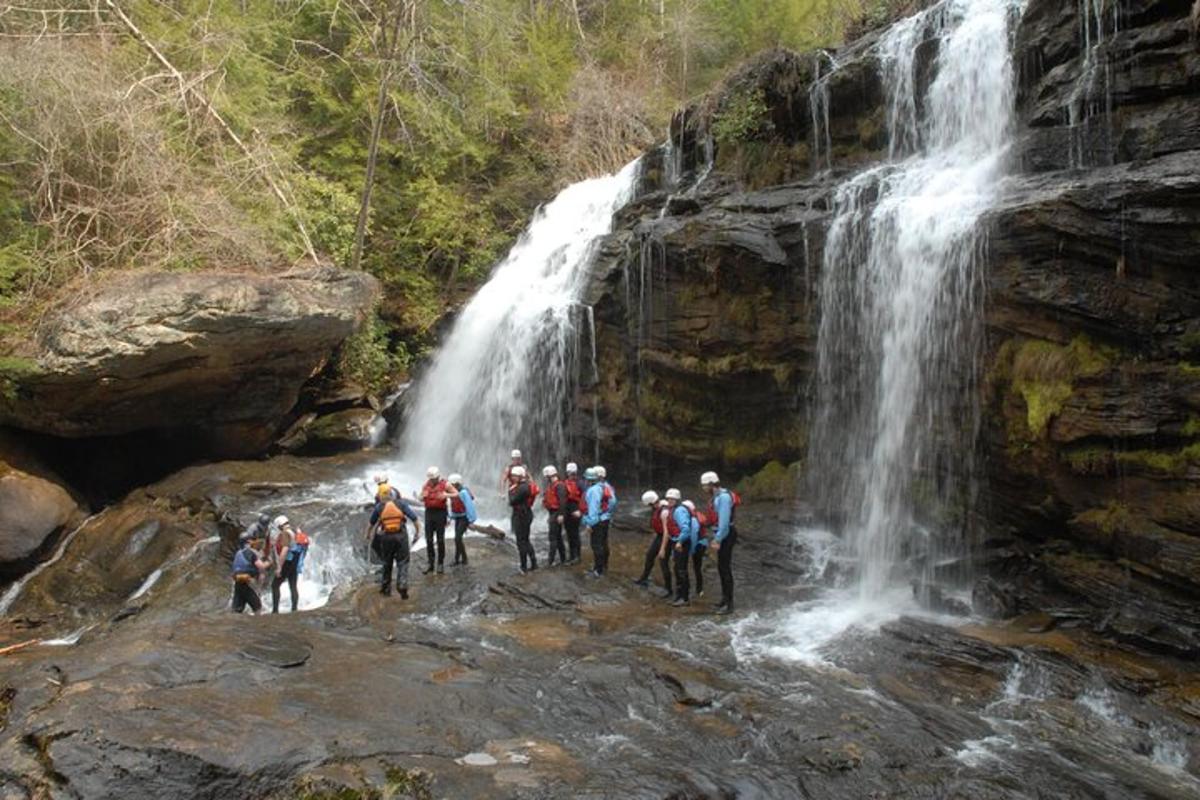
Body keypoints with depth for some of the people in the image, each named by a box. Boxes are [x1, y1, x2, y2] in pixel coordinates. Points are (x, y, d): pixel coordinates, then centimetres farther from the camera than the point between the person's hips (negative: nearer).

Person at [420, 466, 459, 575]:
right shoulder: (426, 484, 7)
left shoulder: (445, 484, -5)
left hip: (440, 512, -4)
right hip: (429, 512, 4)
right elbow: (421, 499, 15)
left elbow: (456, 494, -4)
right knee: (429, 539, 3)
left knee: (440, 539, 0)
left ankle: (440, 564, 10)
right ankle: (431, 564, 12)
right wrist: (423, 496, -9)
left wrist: (446, 495, -21)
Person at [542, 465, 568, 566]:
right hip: (552, 513, 10)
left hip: (557, 514, -10)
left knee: (553, 537, -9)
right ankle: (563, 559, 22)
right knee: (558, 536, 15)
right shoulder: (551, 485, 14)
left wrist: (561, 515, -26)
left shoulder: (559, 485, -16)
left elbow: (562, 500, -22)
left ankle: (551, 560, -8)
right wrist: (549, 514, 21)